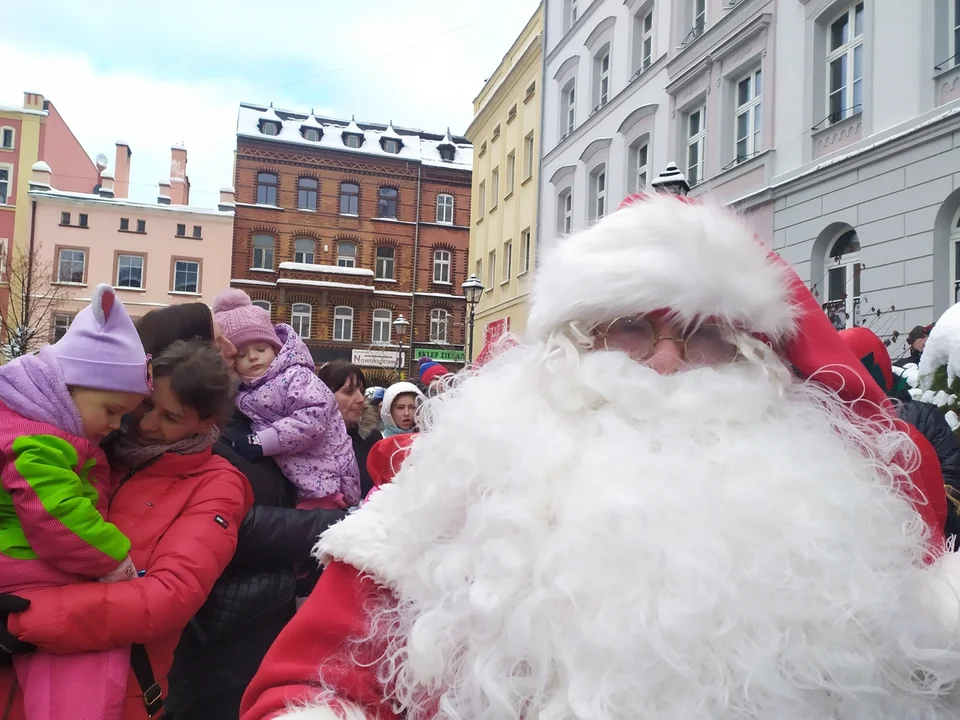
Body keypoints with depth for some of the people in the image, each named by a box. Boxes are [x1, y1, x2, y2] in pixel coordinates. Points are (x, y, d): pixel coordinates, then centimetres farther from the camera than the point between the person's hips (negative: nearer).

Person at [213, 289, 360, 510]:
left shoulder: (295, 376, -10)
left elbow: (312, 419, -22)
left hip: (325, 478, -7)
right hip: (290, 484, 8)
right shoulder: (244, 395, 13)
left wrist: (261, 442, -22)